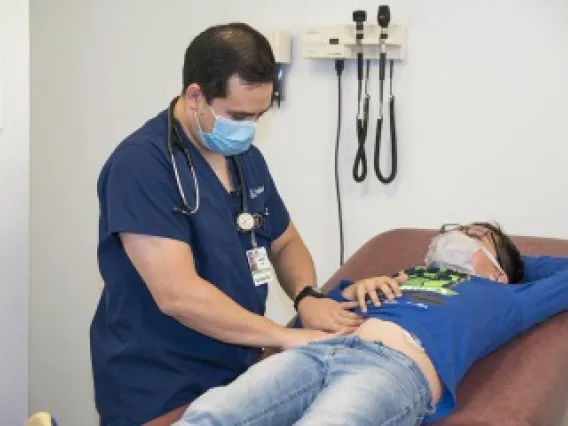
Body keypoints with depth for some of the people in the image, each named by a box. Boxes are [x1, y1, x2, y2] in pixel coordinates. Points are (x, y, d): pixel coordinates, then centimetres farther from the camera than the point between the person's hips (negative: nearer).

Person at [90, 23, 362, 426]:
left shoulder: (247, 157, 7)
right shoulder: (141, 164, -19)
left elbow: (285, 243, 18)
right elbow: (178, 294, -26)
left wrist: (307, 297, -5)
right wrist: (286, 337, -21)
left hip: (239, 375, 7)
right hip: (158, 393, -7)